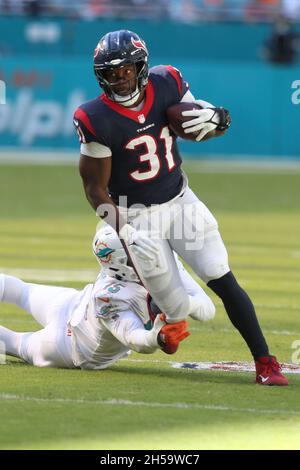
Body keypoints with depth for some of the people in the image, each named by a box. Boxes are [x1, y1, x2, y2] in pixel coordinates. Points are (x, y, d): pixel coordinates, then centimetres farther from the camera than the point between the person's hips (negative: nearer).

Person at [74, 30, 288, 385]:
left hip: (181, 201, 3)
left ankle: (264, 362, 2)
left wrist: (216, 119, -17)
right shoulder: (96, 120, -18)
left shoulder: (167, 85, -7)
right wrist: (125, 235, -20)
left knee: (224, 283, -6)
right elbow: (96, 188, -12)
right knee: (177, 310, -5)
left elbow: (195, 128, 8)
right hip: (138, 217, -3)